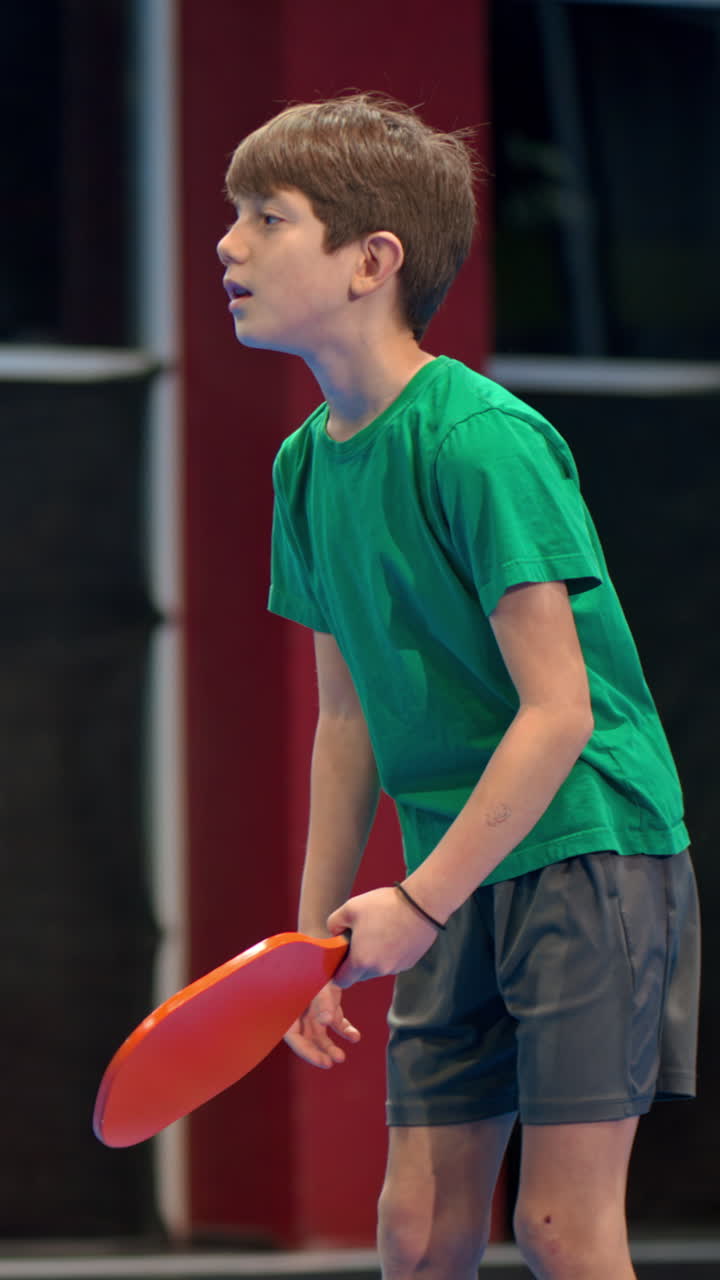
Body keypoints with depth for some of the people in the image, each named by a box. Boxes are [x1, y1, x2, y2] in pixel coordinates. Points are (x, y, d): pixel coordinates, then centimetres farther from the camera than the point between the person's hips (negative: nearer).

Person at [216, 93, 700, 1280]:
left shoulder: (481, 441, -17)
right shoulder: (307, 464, 7)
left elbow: (558, 713, -18)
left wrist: (419, 899, -18)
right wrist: (320, 935, 14)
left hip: (586, 841, -7)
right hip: (453, 876, 7)